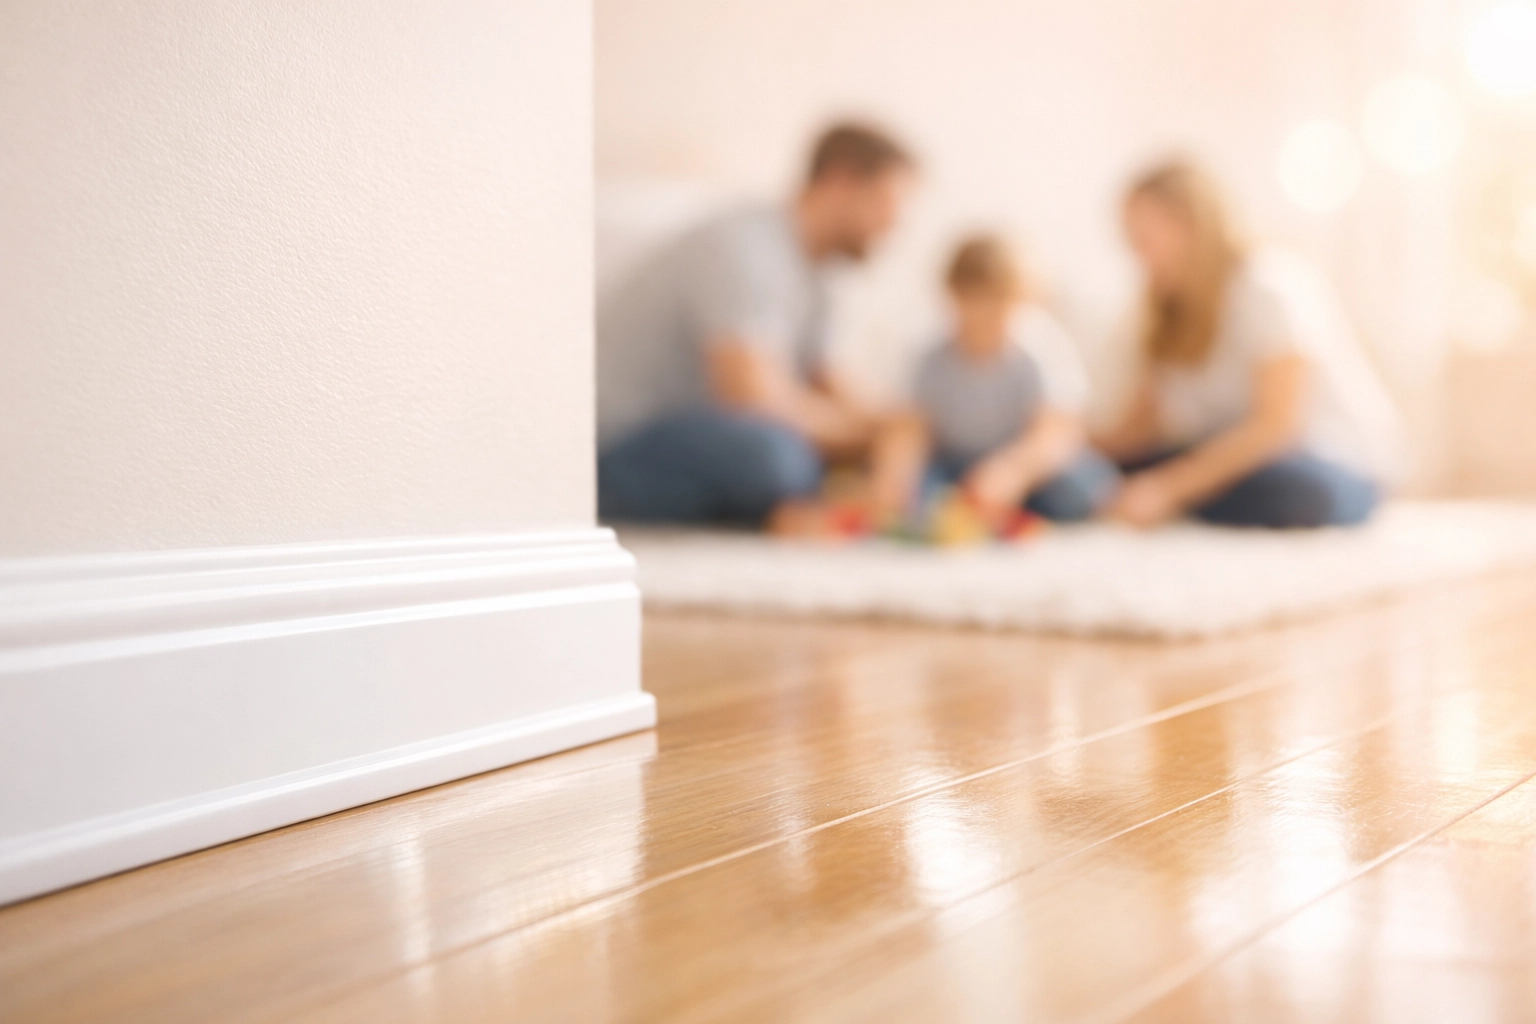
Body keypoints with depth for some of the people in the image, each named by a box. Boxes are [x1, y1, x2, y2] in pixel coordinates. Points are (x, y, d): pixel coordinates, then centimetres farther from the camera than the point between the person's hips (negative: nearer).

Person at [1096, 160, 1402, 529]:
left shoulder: (1267, 288, -14)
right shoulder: (1170, 311, 10)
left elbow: (1276, 423, -23)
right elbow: (1144, 419, 3)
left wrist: (1167, 487, -28)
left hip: (1336, 472, -6)